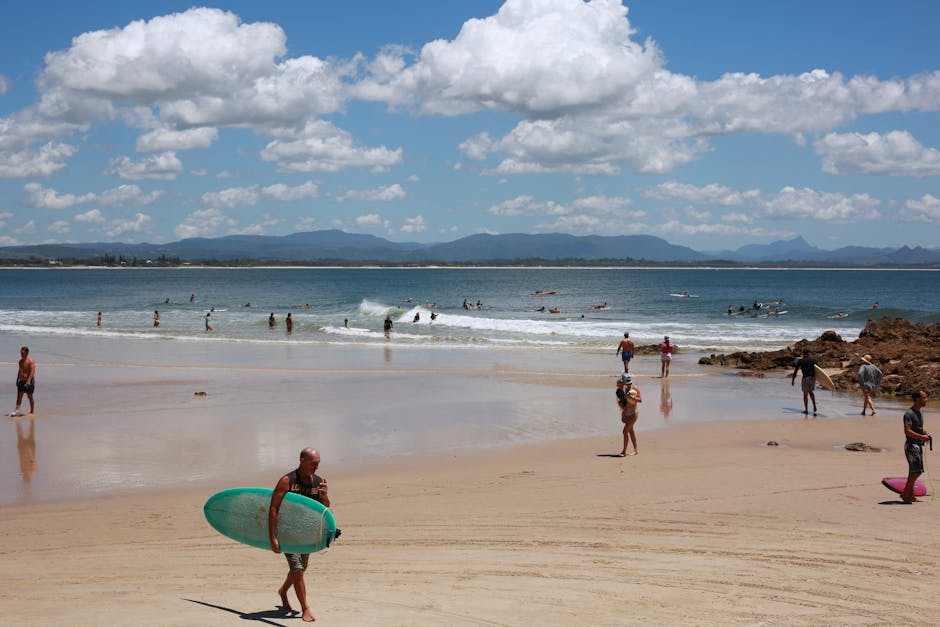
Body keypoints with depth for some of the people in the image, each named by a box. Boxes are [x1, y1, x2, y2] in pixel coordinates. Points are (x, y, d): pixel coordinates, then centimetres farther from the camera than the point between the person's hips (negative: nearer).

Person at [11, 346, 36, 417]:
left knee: (30, 396, 2)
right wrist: (17, 380, 18)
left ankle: (32, 411, 13)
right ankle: (17, 411, -7)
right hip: (21, 381, 7)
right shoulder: (21, 361, 11)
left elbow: (32, 371, -21)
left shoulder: (31, 361, -12)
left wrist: (28, 381, -30)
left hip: (29, 381, -7)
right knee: (19, 396, -2)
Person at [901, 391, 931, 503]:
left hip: (918, 445, 10)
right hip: (911, 445, -10)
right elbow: (908, 431, -21)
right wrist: (922, 437, -21)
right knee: (916, 471, -13)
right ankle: (905, 494, -5)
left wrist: (925, 434, 6)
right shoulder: (909, 413, -14)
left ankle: (910, 496, 16)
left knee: (915, 472, 10)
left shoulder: (920, 413, 16)